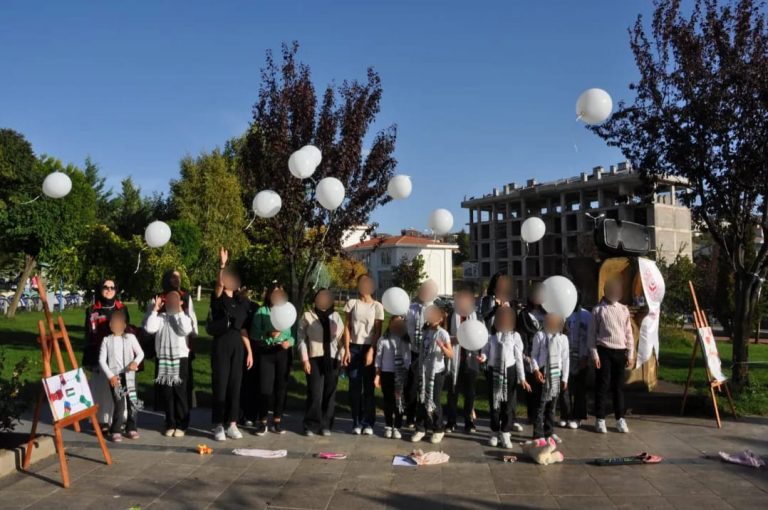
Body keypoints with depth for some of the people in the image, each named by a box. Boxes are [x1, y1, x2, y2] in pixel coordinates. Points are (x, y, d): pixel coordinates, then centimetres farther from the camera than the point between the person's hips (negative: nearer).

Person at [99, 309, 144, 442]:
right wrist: (110, 375, -8)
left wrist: (136, 362, -16)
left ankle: (131, 428, 16)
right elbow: (101, 360, 2)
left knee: (133, 402, 0)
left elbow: (140, 353, 5)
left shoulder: (130, 337, 4)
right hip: (115, 376, -1)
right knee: (119, 404, -8)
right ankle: (116, 431, 5)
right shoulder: (107, 340, 3)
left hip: (129, 375, 1)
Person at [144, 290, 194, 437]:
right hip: (163, 359, 3)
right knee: (166, 393, 8)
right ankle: (170, 424, 19)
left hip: (180, 358, -2)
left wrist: (180, 312, -13)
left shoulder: (184, 317, 2)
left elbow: (186, 330, -18)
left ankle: (181, 425, 9)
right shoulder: (160, 317, 6)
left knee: (180, 392, 0)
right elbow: (149, 328, -10)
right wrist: (155, 310, -6)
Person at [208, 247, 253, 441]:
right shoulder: (218, 299, -2)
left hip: (237, 345, 4)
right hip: (221, 344, -4)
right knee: (220, 384, -1)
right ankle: (218, 425, 8)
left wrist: (249, 351, 9)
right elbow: (219, 284, -25)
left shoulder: (241, 301, 11)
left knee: (234, 385, 7)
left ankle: (232, 424, 15)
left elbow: (243, 328, 12)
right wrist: (222, 265, -39)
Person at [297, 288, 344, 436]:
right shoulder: (307, 316, 4)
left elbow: (342, 337, 13)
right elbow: (301, 339, 1)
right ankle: (311, 425, 4)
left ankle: (326, 425, 13)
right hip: (314, 359, -3)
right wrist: (305, 359, -6)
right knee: (315, 393, -6)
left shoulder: (336, 316, 13)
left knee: (330, 393, 5)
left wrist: (343, 355, 1)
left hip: (332, 359, 3)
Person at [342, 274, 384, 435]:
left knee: (368, 386, 1)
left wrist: (371, 351, -12)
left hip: (369, 348, -1)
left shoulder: (377, 306, 1)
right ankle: (356, 422, 8)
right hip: (354, 348, 1)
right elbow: (347, 328, 4)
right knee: (355, 386, 2)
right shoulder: (352, 303, 5)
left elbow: (378, 331, -2)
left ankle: (368, 423, 5)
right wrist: (347, 350, -4)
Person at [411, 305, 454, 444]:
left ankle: (438, 430, 14)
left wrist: (442, 347, -33)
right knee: (422, 400, 7)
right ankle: (420, 429, 16)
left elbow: (451, 355, -16)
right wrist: (418, 368, 12)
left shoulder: (443, 333, -9)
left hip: (437, 372, -5)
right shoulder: (426, 331, 7)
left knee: (434, 401, 0)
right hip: (424, 371, 5)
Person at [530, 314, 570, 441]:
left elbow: (565, 359, 8)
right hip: (542, 373, -3)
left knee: (552, 404, 11)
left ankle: (549, 432, 25)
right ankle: (538, 434, 4)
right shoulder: (540, 335, -3)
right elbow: (534, 354, 1)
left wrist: (565, 378, 8)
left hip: (556, 374, 3)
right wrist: (536, 370, -12)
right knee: (540, 404, -3)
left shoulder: (563, 338, 5)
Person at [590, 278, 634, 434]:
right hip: (604, 351, -3)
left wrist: (630, 354, 7)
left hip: (620, 351, 4)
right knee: (602, 385, 0)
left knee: (618, 386, 9)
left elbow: (628, 333, 12)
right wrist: (595, 354, -8)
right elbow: (593, 334, -2)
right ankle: (600, 419, 9)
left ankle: (620, 419, 18)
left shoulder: (624, 310, 10)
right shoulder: (598, 310, -1)